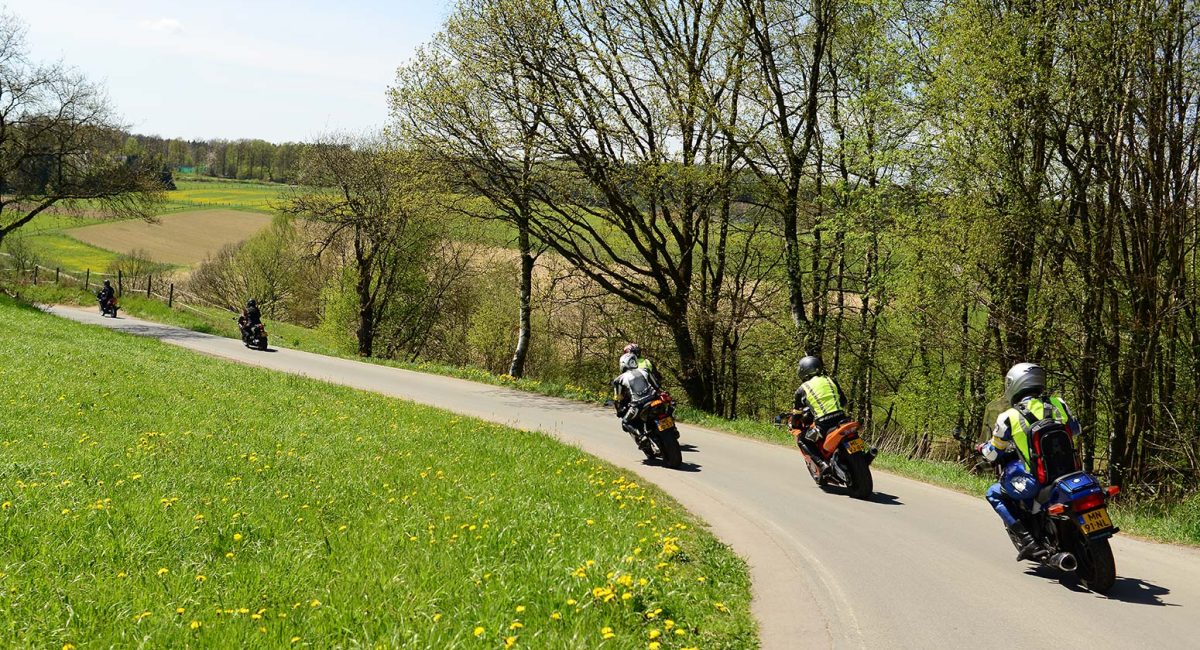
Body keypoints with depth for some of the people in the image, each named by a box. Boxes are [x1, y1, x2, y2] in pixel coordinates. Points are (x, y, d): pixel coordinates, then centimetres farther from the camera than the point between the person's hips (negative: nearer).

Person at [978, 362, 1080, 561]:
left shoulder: (1008, 418, -6)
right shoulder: (1057, 404, 4)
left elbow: (993, 454, 5)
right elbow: (1074, 429, 21)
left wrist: (983, 448, 28)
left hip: (1034, 481, -5)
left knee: (994, 494, 18)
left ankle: (1027, 541, 3)